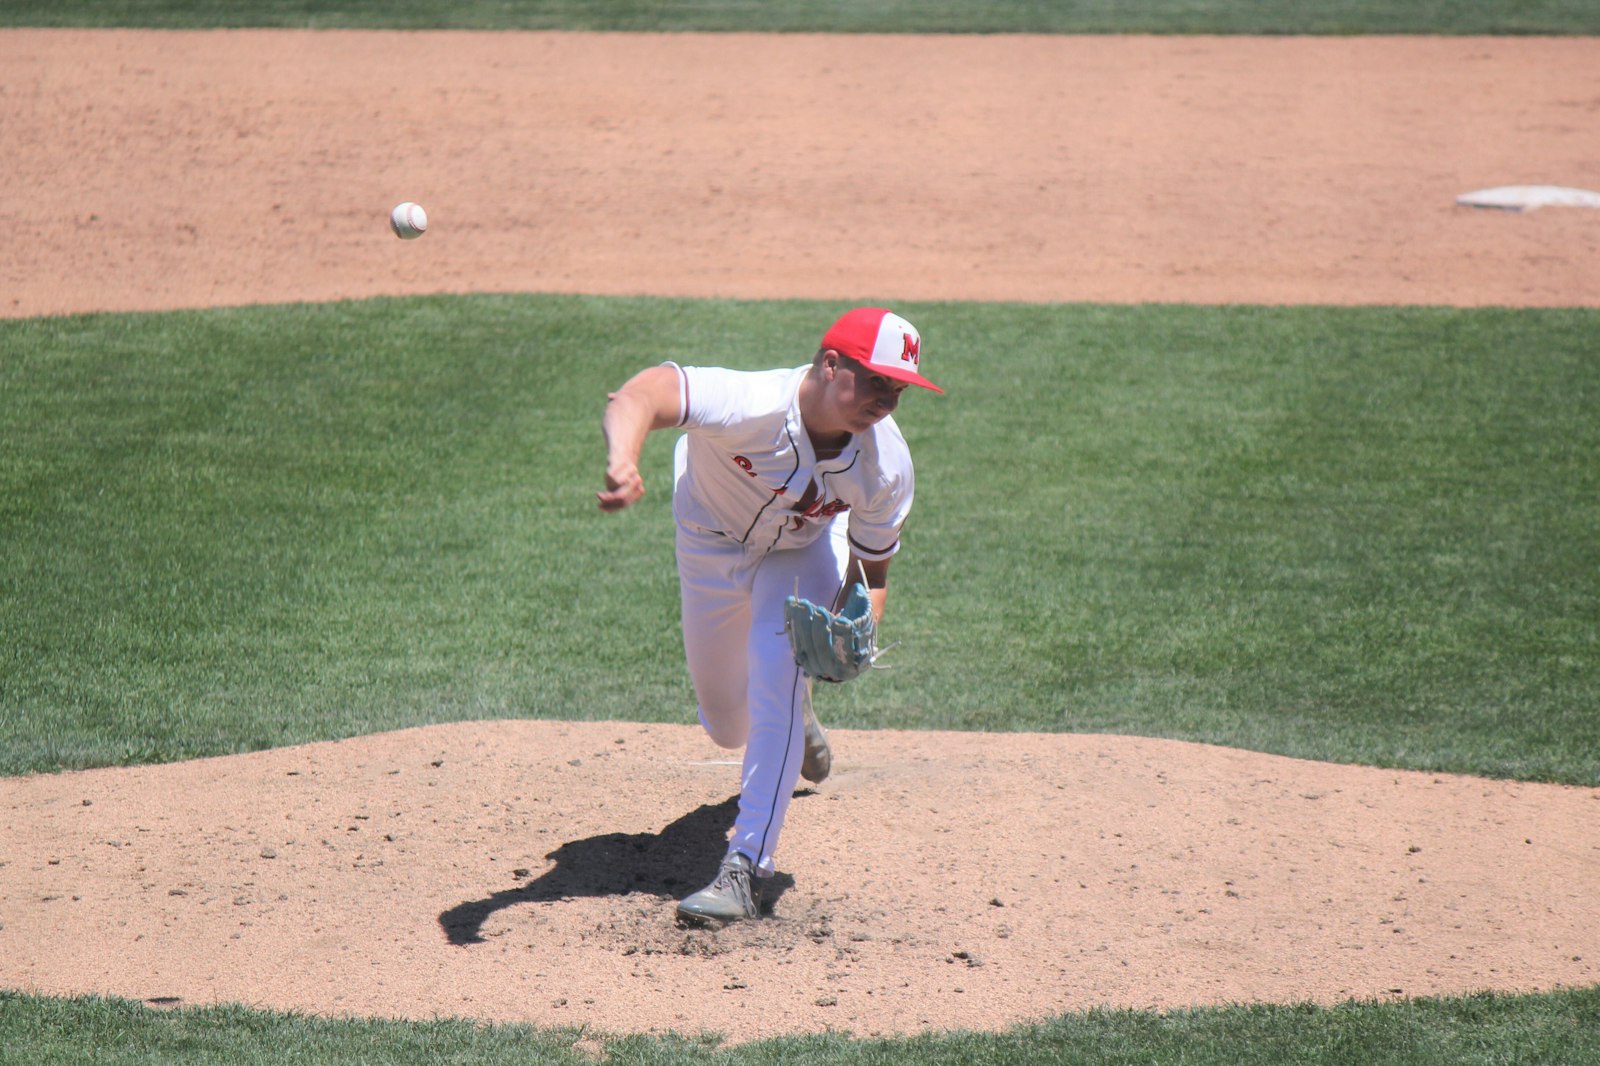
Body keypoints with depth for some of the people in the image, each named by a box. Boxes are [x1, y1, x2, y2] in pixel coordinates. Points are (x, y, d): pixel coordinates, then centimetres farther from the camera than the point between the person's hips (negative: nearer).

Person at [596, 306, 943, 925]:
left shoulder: (885, 466, -31)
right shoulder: (750, 405, -44)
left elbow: (872, 567, -14)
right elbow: (643, 394, -63)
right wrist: (625, 462, -84)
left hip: (805, 550, 0)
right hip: (712, 542, 0)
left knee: (777, 674, -27)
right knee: (729, 726, 14)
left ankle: (747, 868, -19)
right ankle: (797, 718, 54)